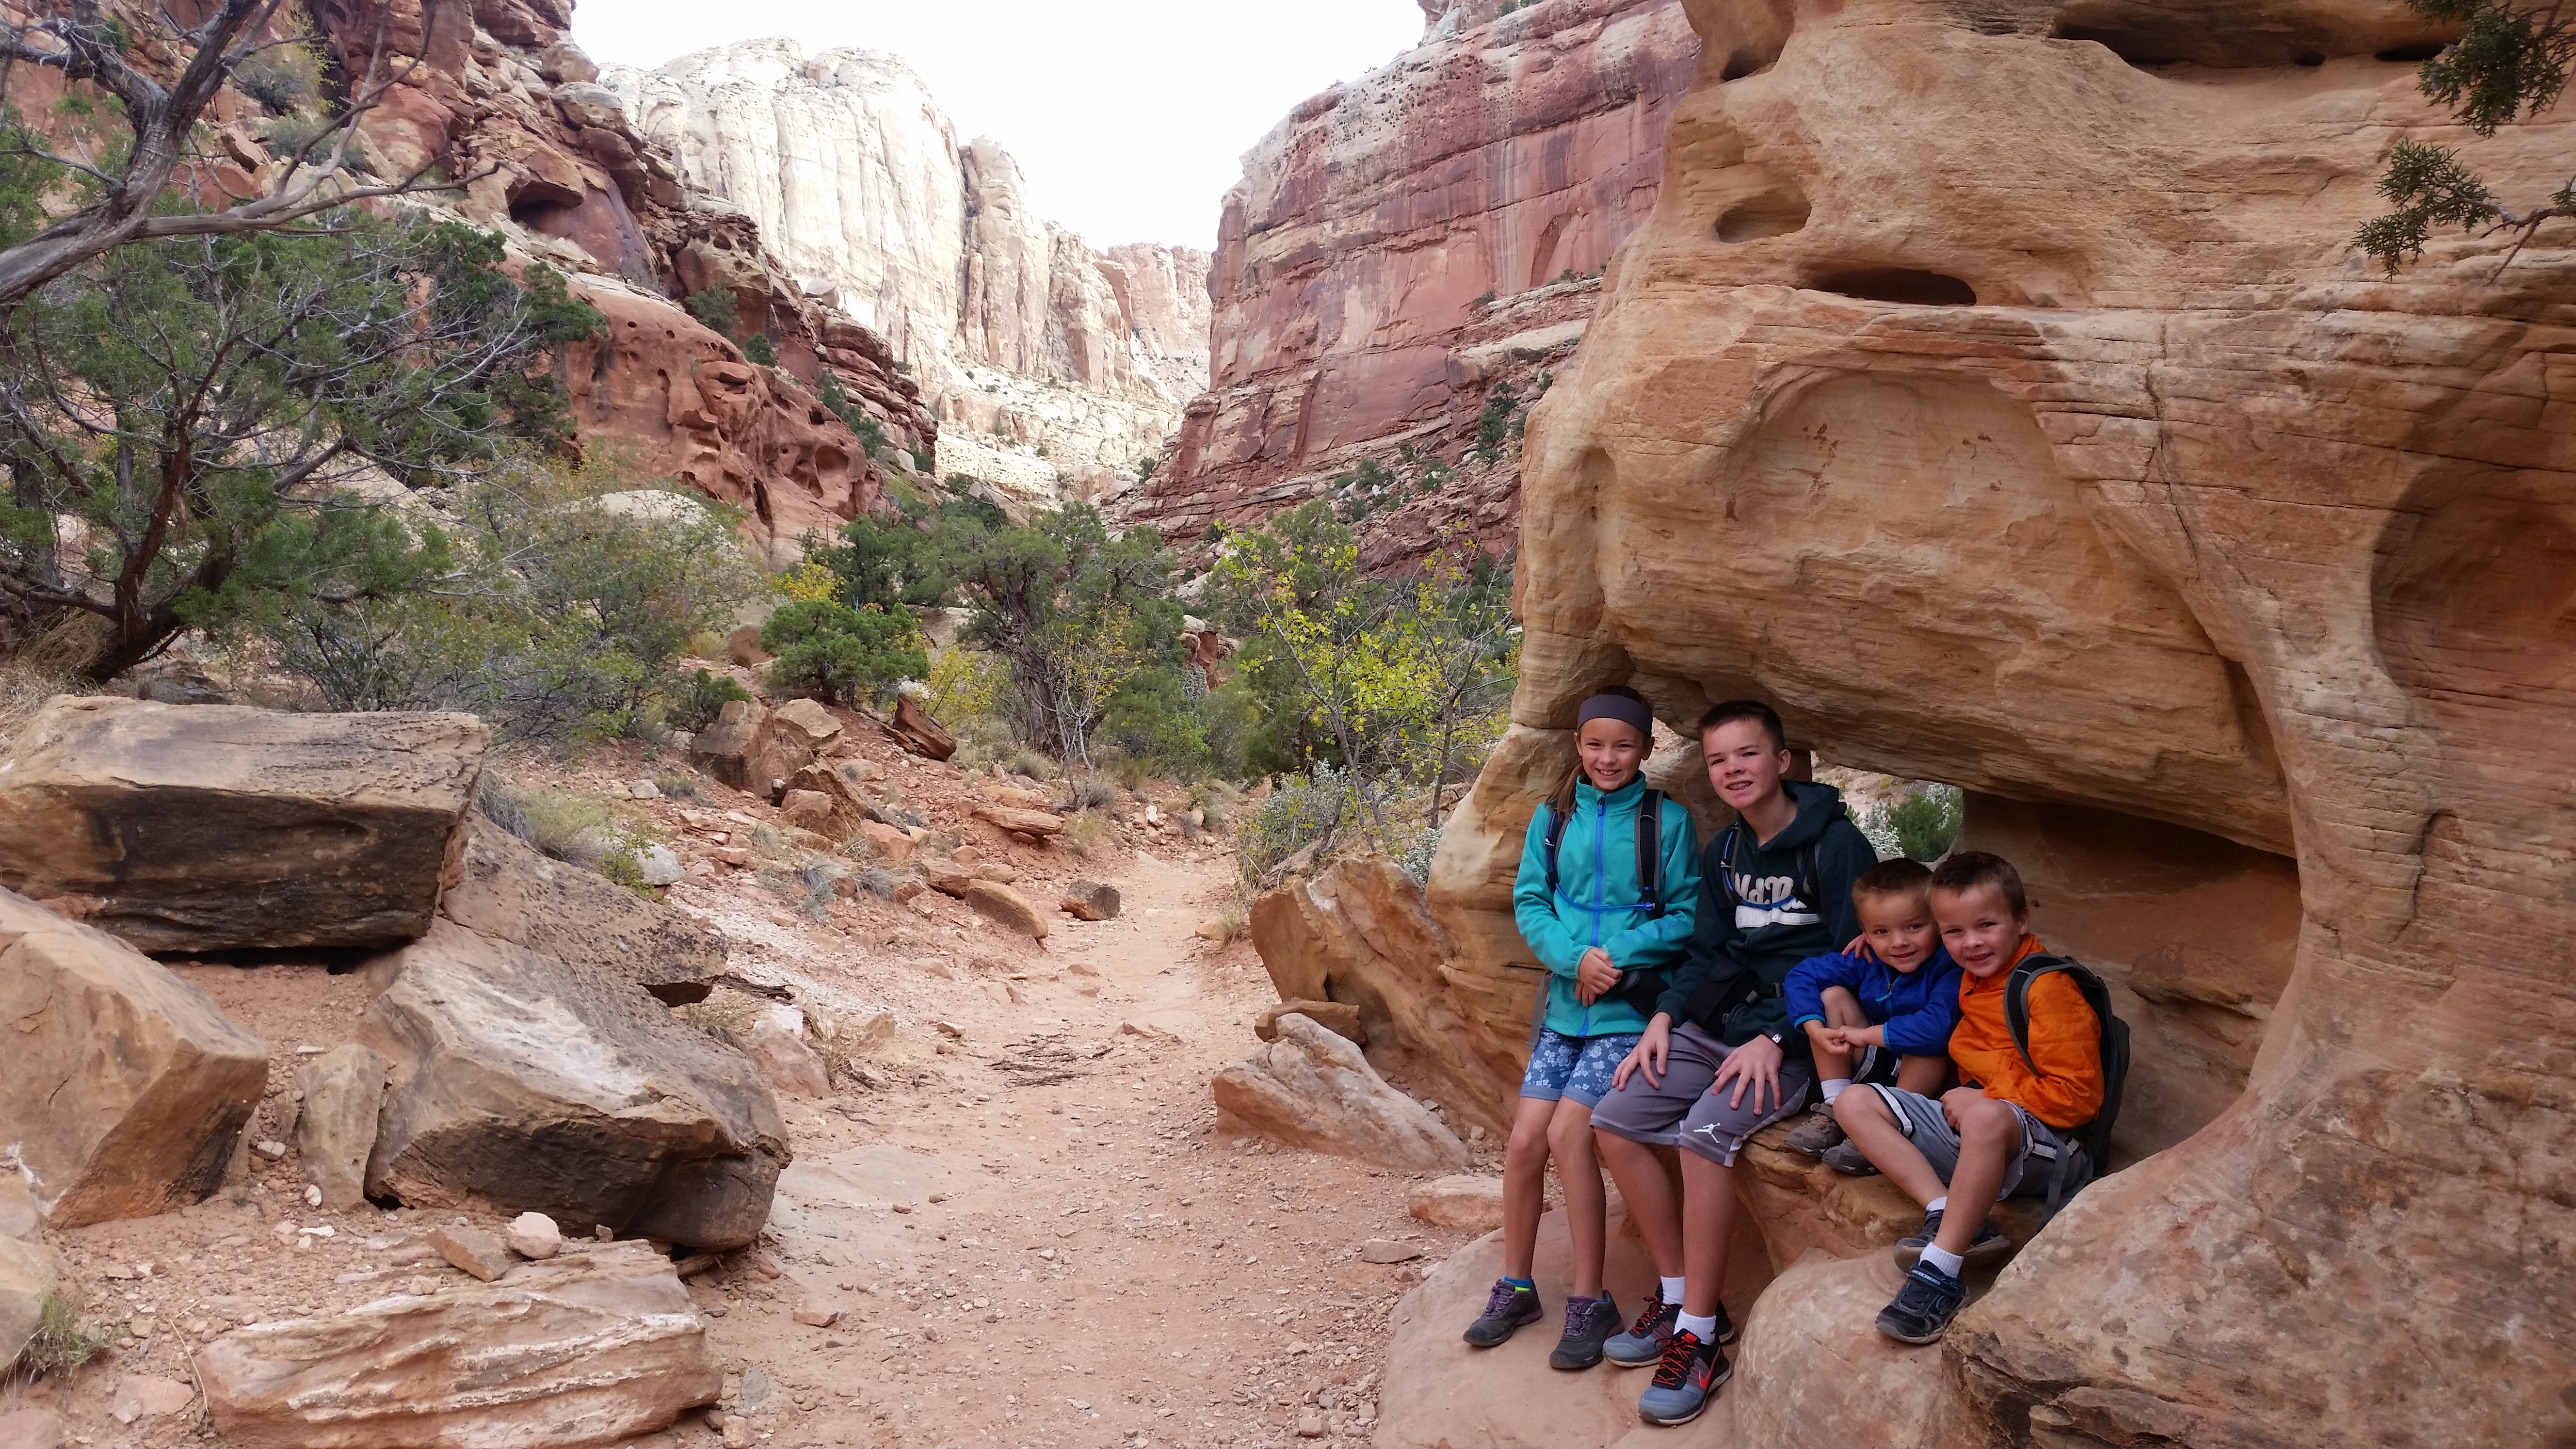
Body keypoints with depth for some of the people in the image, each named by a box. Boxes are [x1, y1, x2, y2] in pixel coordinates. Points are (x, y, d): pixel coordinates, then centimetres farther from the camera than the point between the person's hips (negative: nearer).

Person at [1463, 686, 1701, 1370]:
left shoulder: (1666, 821, -3)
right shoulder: (1554, 817, 7)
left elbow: (1687, 916, -4)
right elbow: (1529, 902, 4)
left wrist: (1618, 954, -16)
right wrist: (1576, 956, -13)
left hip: (1632, 1006, -4)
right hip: (1565, 1004, 4)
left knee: (1568, 1133, -16)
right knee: (1525, 1142, -1)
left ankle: (1590, 1302, -1)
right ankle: (1515, 1288, 19)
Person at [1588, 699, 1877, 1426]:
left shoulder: (1836, 845, -11)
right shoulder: (1724, 852, 12)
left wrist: (1775, 1040, -22)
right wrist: (1665, 1018, -1)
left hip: (1796, 1038, -7)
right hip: (1717, 1025, 8)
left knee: (1704, 1133, -30)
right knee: (1615, 1124, -7)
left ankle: (1700, 1338, -20)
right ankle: (1679, 1295, 4)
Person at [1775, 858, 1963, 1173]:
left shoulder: (1950, 968, -25)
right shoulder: (1866, 959, -6)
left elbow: (1937, 1028, -41)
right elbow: (1801, 976, -3)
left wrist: (1866, 1034, -29)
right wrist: (1817, 1031, -20)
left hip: (1917, 1077, -6)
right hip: (1873, 1065, 6)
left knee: (1930, 1047, -36)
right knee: (1832, 995, -8)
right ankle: (1834, 1109, -7)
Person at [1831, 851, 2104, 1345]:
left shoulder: (2048, 990, -14)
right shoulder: (1971, 978, 11)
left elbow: (2078, 1096, -17)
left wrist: (1985, 1099, -15)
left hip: (2035, 1140, -9)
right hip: (1967, 1126, 9)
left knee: (1986, 1119, -43)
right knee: (1854, 1104, -6)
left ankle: (1939, 1275, -36)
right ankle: (1952, 1220, -22)